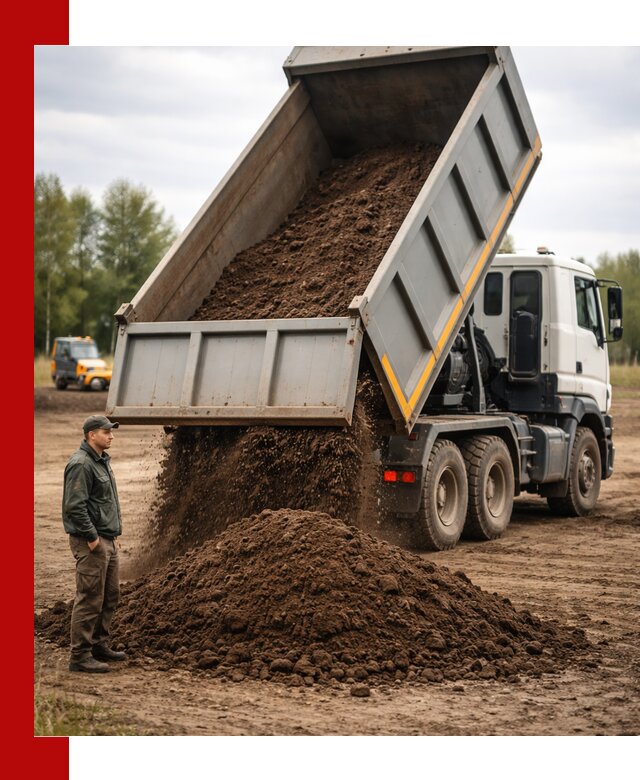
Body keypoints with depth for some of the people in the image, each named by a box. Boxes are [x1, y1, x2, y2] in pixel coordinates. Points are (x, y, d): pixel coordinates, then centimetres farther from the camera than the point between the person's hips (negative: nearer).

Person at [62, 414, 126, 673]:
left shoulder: (102, 460, 16)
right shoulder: (81, 463, -16)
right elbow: (75, 506, -22)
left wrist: (115, 533, 19)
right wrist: (92, 538, -19)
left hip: (107, 541, 10)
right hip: (90, 543, -10)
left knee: (110, 595, 15)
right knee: (89, 598, -6)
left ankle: (100, 645, 27)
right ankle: (80, 656, 0)